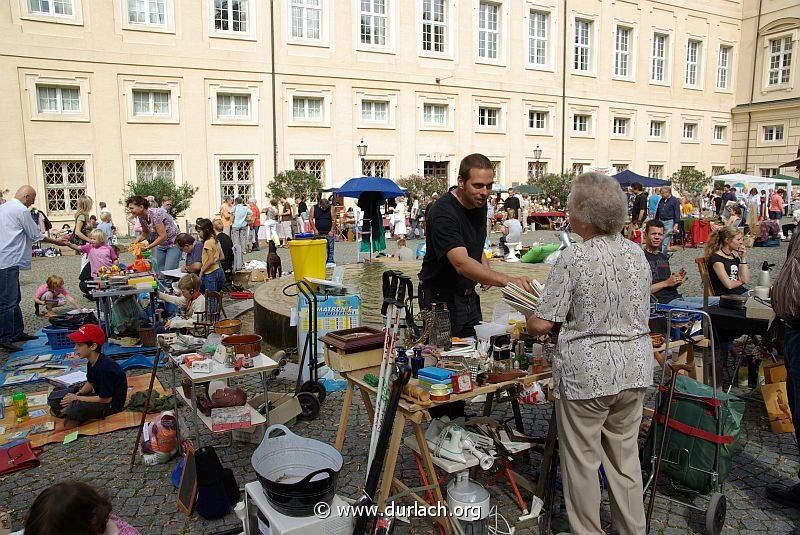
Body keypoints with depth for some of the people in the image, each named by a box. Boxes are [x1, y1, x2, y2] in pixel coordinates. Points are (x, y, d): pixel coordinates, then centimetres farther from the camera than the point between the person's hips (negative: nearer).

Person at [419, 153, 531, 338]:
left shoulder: (479, 203, 2)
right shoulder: (443, 213, -25)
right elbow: (462, 263, -38)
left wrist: (486, 268, 1)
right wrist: (507, 280, -49)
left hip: (470, 296, 8)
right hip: (441, 299, -7)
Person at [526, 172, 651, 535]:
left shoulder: (573, 258, -17)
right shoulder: (637, 253, 3)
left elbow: (542, 323, -16)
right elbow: (638, 313, 14)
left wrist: (529, 325, 6)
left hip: (587, 372, -6)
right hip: (634, 368, 7)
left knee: (582, 461, 10)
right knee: (626, 457, 20)